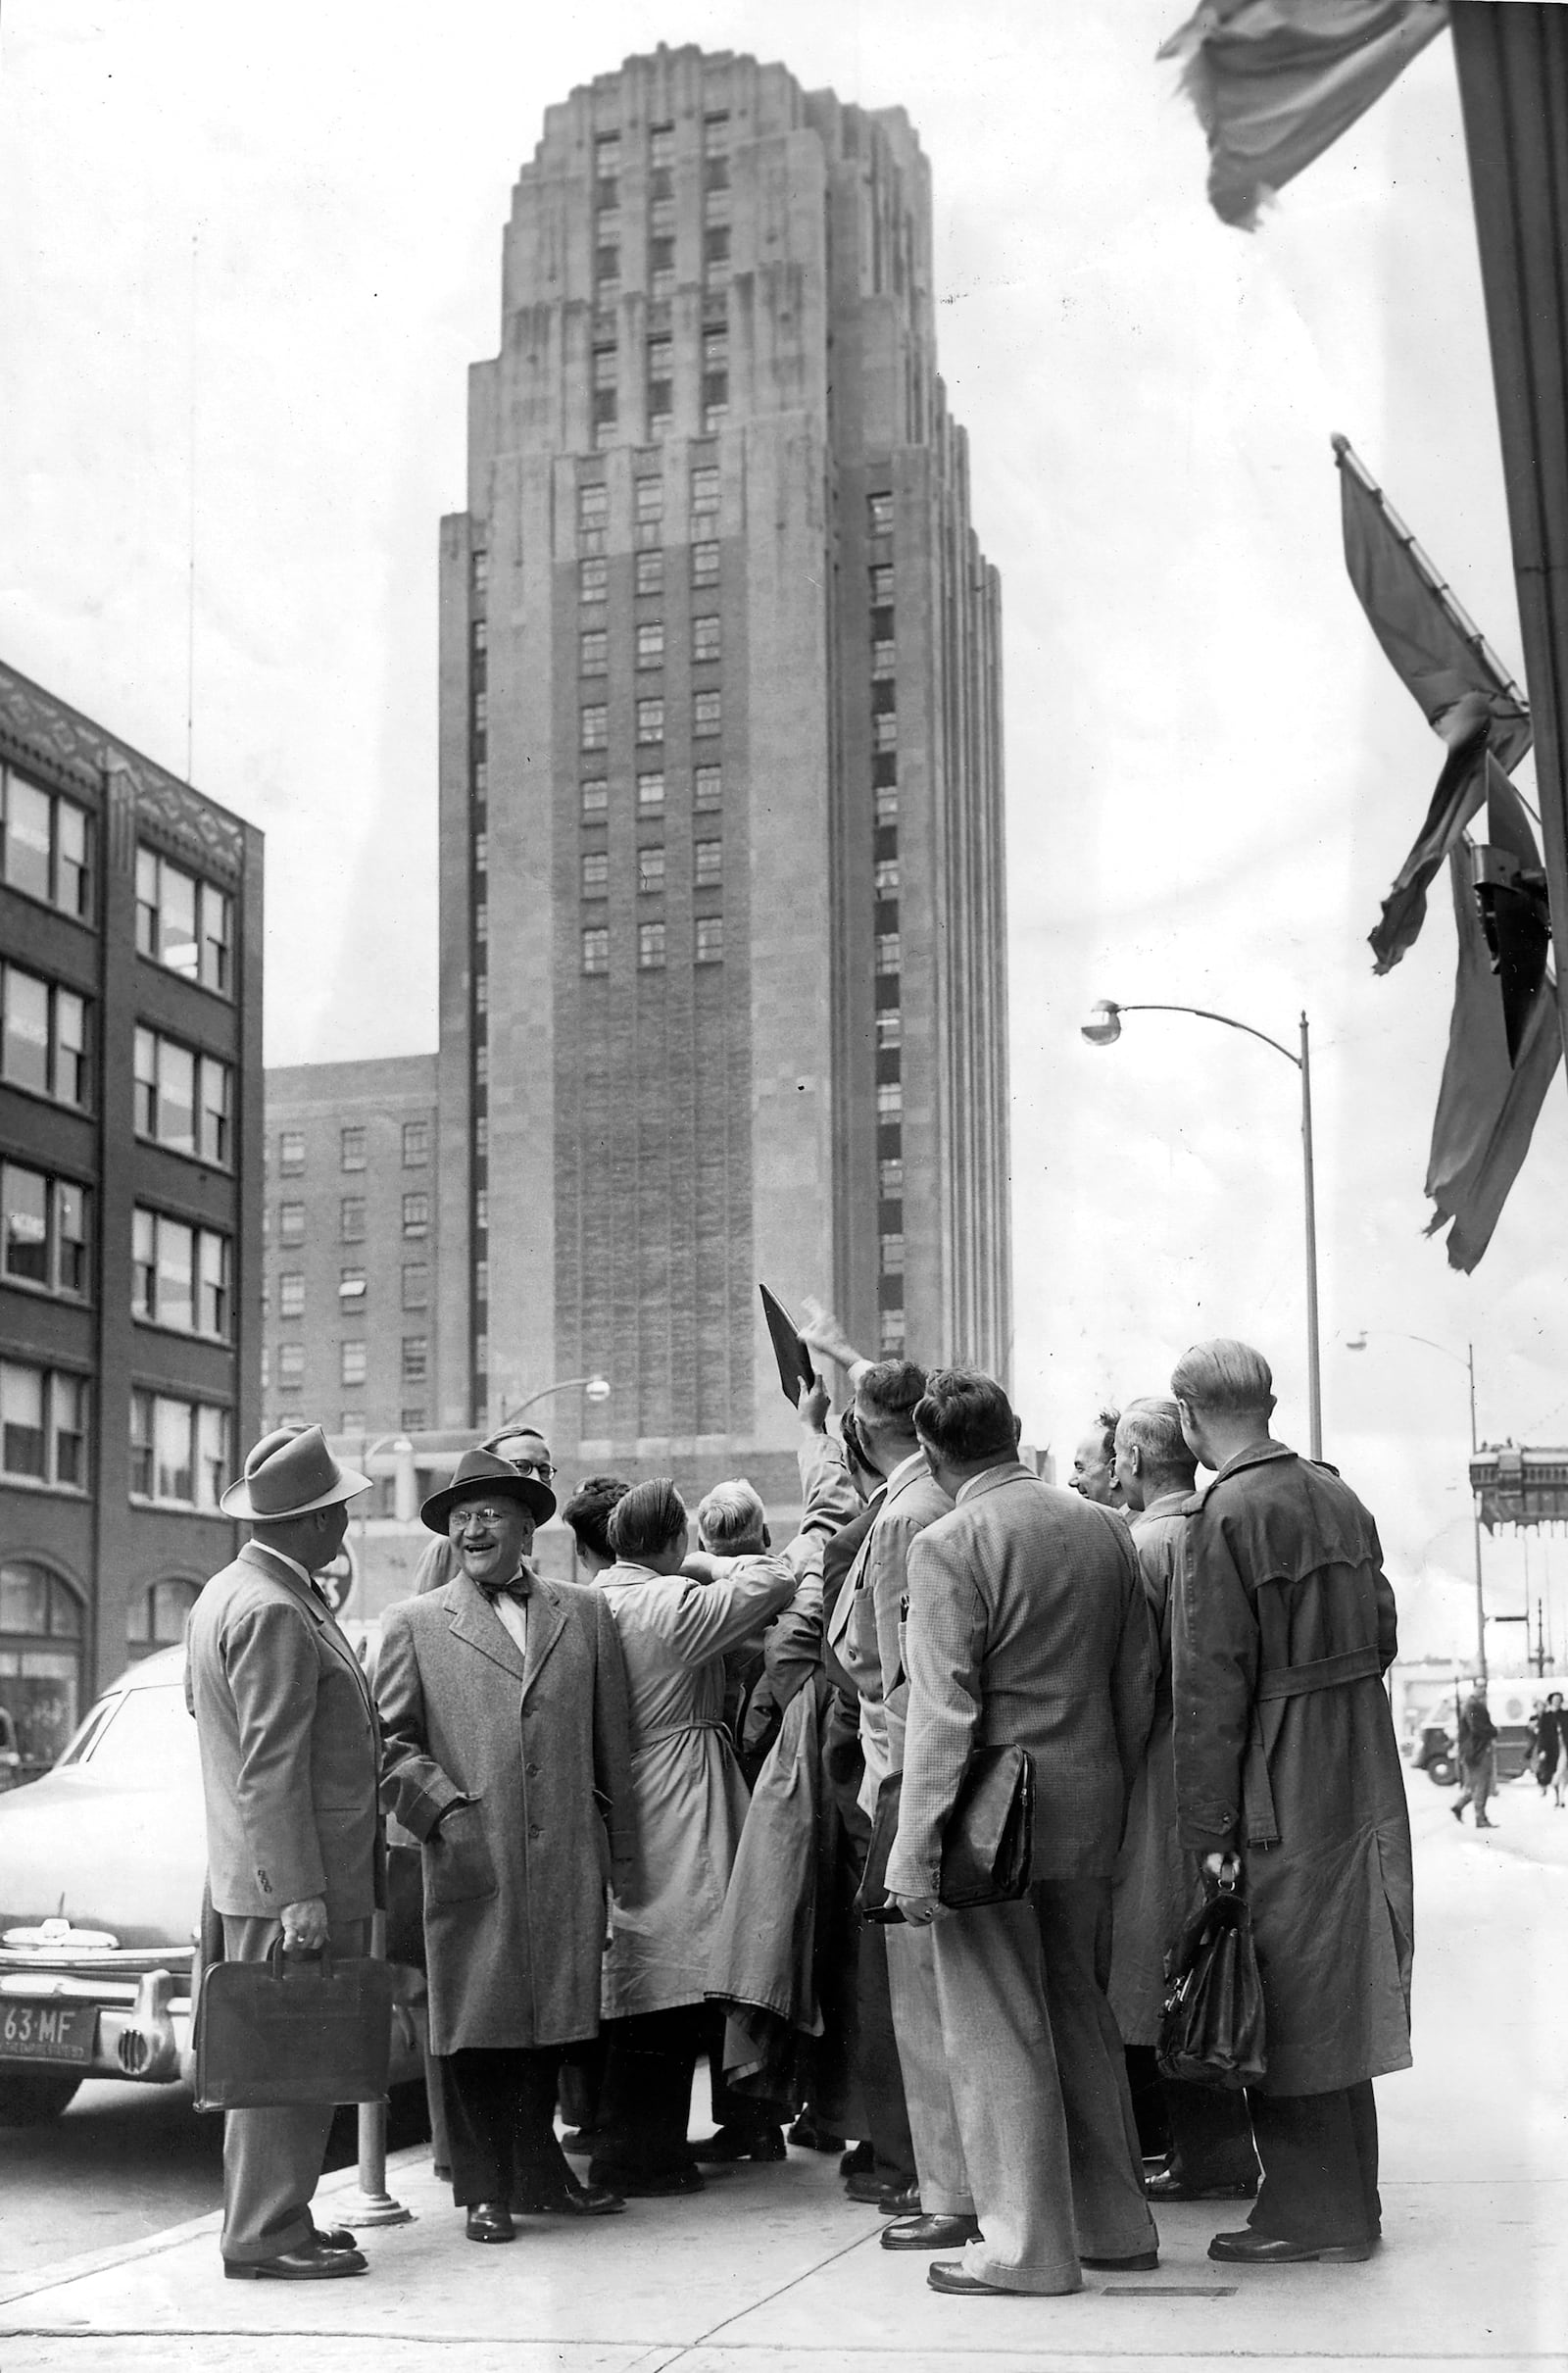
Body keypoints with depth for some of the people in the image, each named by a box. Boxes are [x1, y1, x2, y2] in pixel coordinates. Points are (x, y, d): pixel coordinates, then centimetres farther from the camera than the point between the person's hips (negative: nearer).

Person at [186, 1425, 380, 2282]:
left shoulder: (229, 1592, 14)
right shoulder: (274, 1613, -18)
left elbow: (201, 1704, 26)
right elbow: (271, 1767, -22)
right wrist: (301, 1895, -22)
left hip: (267, 1881, 10)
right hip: (292, 1885, -10)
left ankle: (271, 2219, 20)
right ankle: (264, 2236, 1)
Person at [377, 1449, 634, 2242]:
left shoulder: (584, 1613, 13)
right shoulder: (415, 1624, 7)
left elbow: (610, 1744, 13)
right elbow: (390, 1740, 4)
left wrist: (620, 1853, 10)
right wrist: (442, 1807, -10)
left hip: (567, 1864, 2)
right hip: (469, 1862, -2)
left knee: (548, 2024, 8)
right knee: (474, 2028, 1)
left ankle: (539, 2175, 23)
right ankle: (485, 2190, 12)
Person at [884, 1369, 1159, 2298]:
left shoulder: (949, 1544, -13)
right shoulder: (1106, 1527, 6)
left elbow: (941, 1712, -16)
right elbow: (1139, 1681, 9)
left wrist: (918, 1859, -13)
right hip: (1089, 1810, 7)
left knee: (998, 2032, 3)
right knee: (1083, 2020, 17)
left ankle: (1028, 2245, 8)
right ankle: (1116, 2224, 26)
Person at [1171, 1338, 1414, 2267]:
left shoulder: (1228, 1515, -15)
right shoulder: (1339, 1497, 8)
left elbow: (1211, 1684, -17)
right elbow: (1381, 1634, 14)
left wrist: (1207, 1829, -15)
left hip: (1282, 1797, -8)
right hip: (1363, 1782, 8)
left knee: (1288, 2006, 2)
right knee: (1339, 1998, 15)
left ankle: (1310, 2212, 8)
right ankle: (1348, 2205, 24)